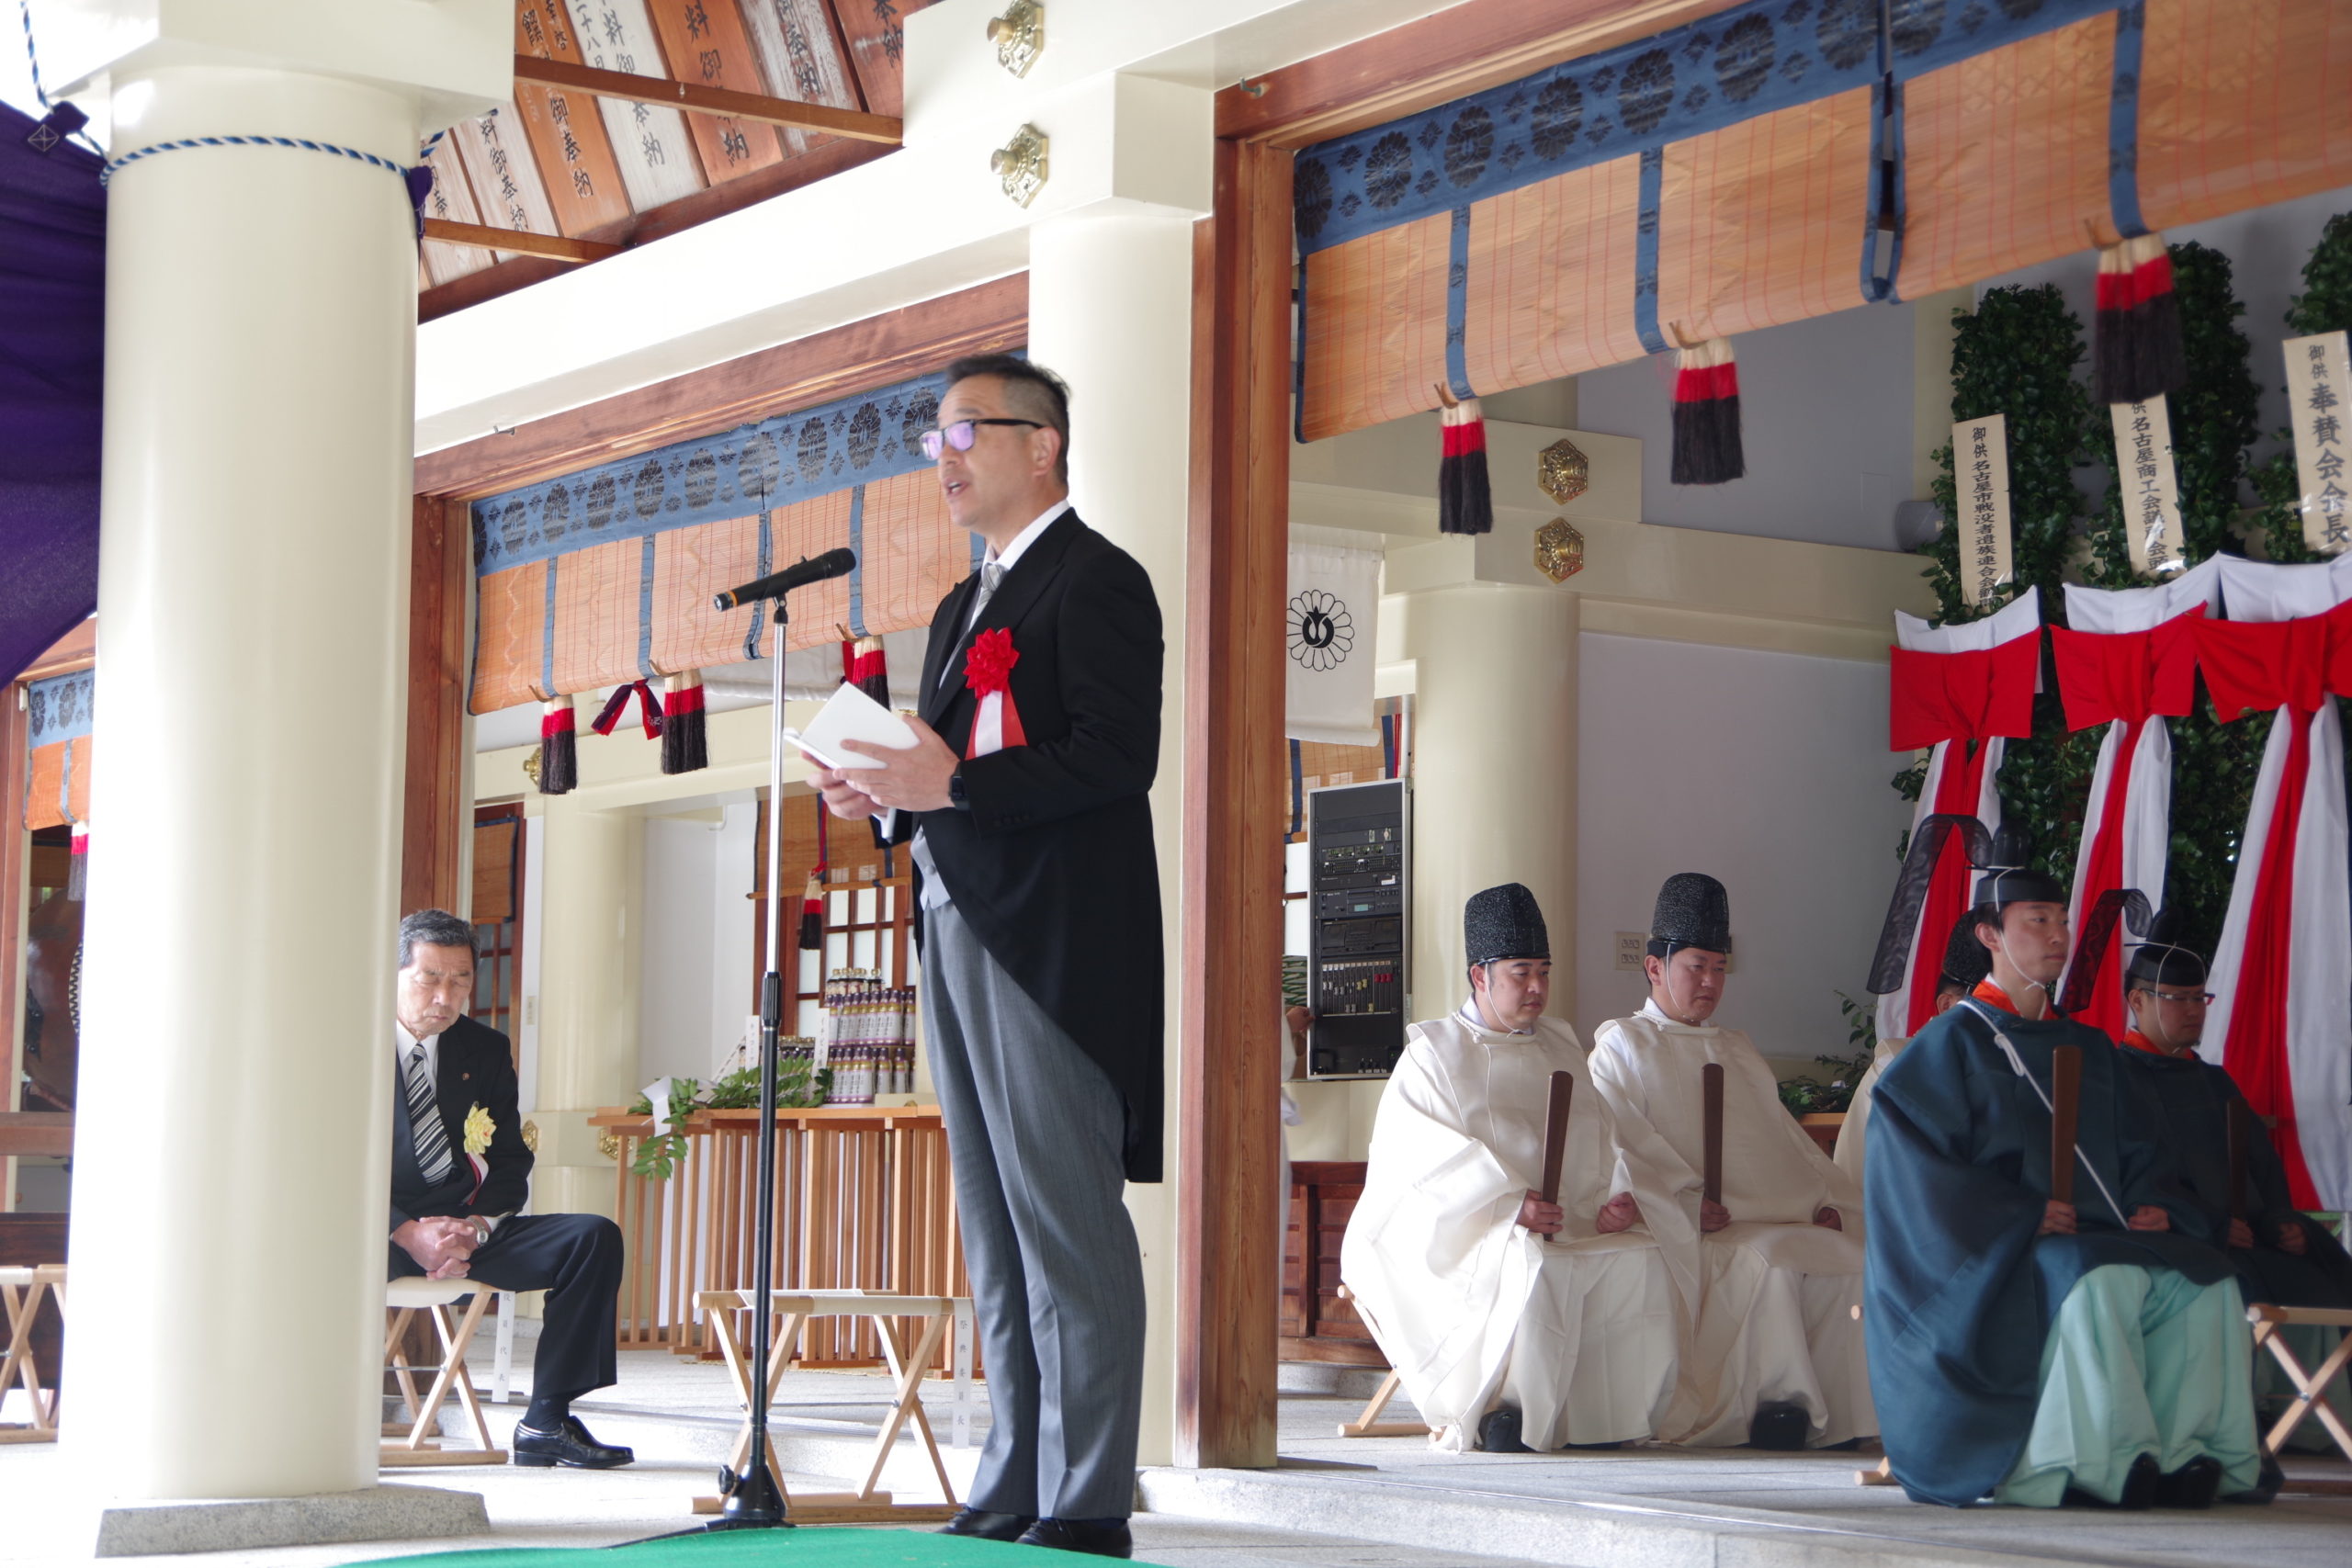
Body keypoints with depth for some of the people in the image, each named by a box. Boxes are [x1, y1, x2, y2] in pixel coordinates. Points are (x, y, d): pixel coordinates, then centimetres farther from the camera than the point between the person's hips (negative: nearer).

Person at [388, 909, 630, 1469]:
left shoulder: (487, 1050, 13)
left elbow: (510, 1163, 12)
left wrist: (475, 1227, -10)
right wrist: (408, 1233, -22)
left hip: (462, 1228, 5)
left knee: (594, 1237, -14)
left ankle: (546, 1421, -14)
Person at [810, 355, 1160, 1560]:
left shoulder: (1097, 579, -4)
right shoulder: (963, 607, 24)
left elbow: (1118, 754, -16)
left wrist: (952, 785, -20)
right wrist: (890, 799, 5)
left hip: (1053, 947, -9)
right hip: (959, 935, 9)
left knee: (1067, 1223, -9)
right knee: (996, 1230, 10)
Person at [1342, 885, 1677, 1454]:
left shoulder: (1561, 1048, 20)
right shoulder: (1433, 1054, 3)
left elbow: (1600, 1150, 15)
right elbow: (1422, 1158, -11)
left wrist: (1611, 1204, -8)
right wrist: (1506, 1205, -24)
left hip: (1569, 1228, 5)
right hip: (1458, 1238, -5)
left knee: (1638, 1259, -23)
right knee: (1534, 1265, -37)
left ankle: (1595, 1419, -16)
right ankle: (1503, 1412, -23)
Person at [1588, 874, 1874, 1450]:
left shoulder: (1738, 1050, 30)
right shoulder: (1622, 1046, 10)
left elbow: (1787, 1136, 24)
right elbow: (1625, 1147, -4)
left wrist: (1825, 1198, 4)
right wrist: (1688, 1204, -19)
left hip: (1786, 1218, 6)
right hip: (1705, 1231, -6)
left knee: (1848, 1257, -24)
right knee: (1770, 1265, -35)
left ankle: (1833, 1410, -21)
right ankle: (1779, 1399, -25)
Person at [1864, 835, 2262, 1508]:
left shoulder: (2089, 1048, 23)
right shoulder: (1953, 1043, 4)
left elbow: (2138, 1151, 23)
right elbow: (1918, 1161, -6)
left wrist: (2155, 1204, -1)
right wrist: (2022, 1215, -17)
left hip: (2106, 1238, 6)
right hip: (1997, 1257, -6)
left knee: (2206, 1282, -23)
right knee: (2102, 1282, -37)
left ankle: (2184, 1454, -26)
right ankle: (2117, 1465, -35)